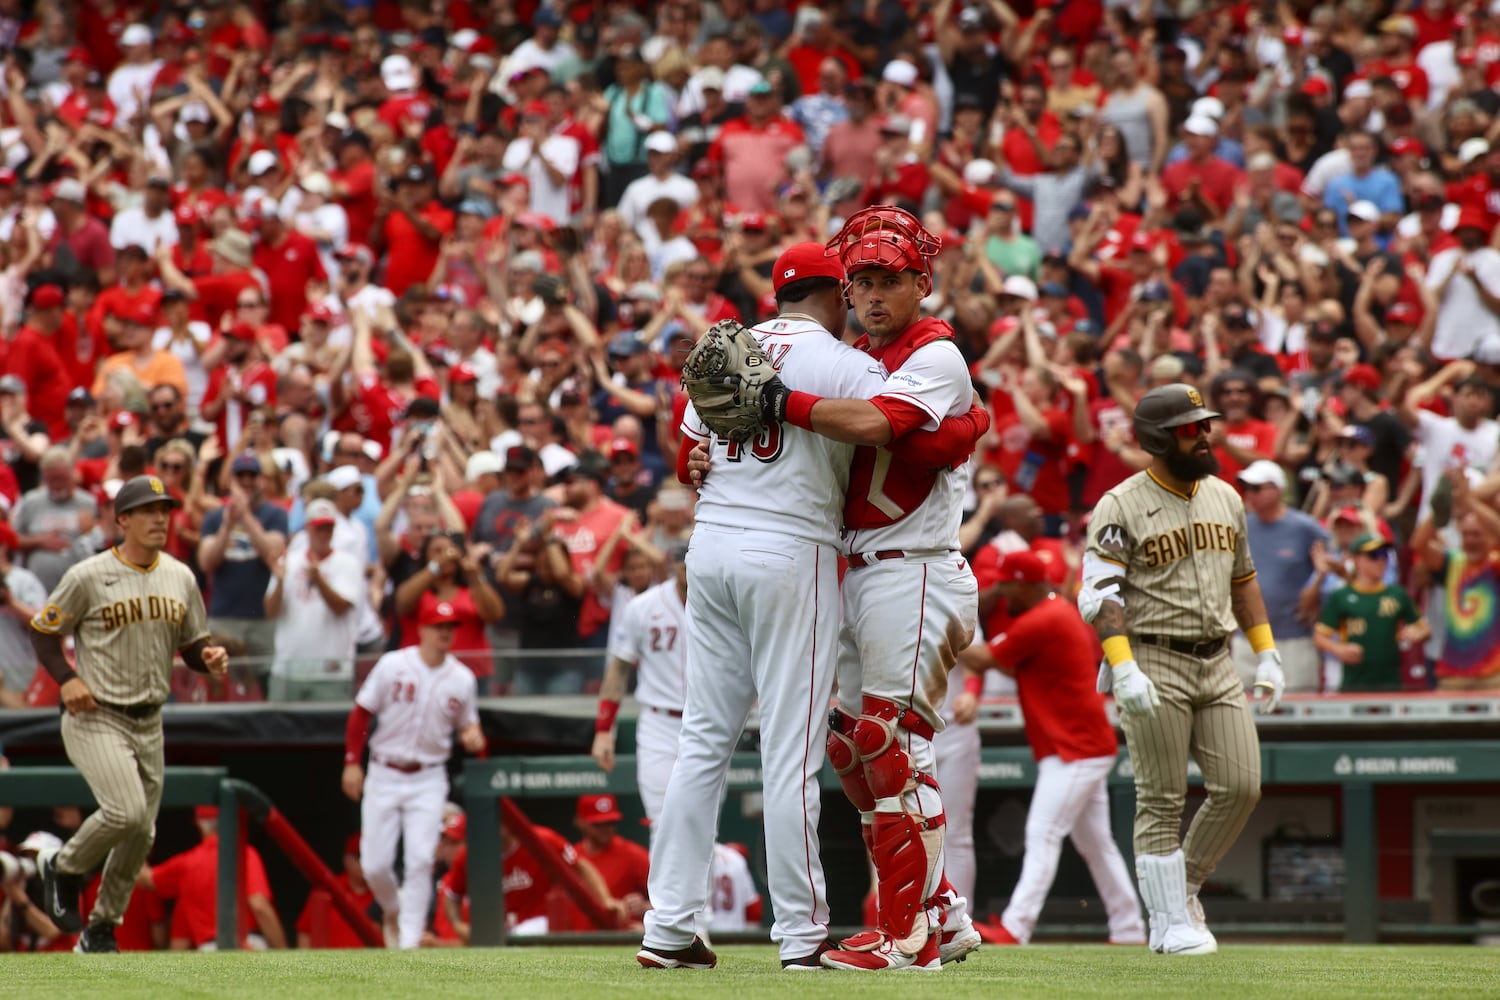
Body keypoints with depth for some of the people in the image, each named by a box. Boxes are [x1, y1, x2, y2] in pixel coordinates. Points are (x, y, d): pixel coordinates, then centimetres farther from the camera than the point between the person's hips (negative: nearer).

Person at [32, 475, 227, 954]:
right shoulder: (88, 577, -10)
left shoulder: (181, 578, 7)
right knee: (127, 811, -23)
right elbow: (42, 632, -1)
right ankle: (64, 870, 5)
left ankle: (100, 932, 24)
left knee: (141, 834, 7)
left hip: (148, 723, 6)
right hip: (95, 719, -6)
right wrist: (66, 680, -16)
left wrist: (210, 660, -9)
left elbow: (192, 646, 14)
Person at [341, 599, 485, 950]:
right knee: (375, 865, -1)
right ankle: (393, 913, 30)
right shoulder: (393, 665, -5)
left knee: (420, 860, -13)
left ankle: (410, 940, -8)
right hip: (384, 775, 0)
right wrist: (352, 762, -5)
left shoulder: (462, 679, 1)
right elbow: (361, 713, -1)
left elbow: (468, 725, 12)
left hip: (428, 779, 0)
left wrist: (472, 737, -12)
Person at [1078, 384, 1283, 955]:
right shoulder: (1121, 507, -6)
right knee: (1162, 801, -3)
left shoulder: (1225, 498, 13)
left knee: (1241, 786, -2)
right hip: (1154, 665, -6)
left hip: (1217, 662, 6)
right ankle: (1171, 923, 4)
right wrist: (1124, 670, -23)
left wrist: (1267, 656, 18)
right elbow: (1100, 596, -12)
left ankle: (1184, 887, 17)